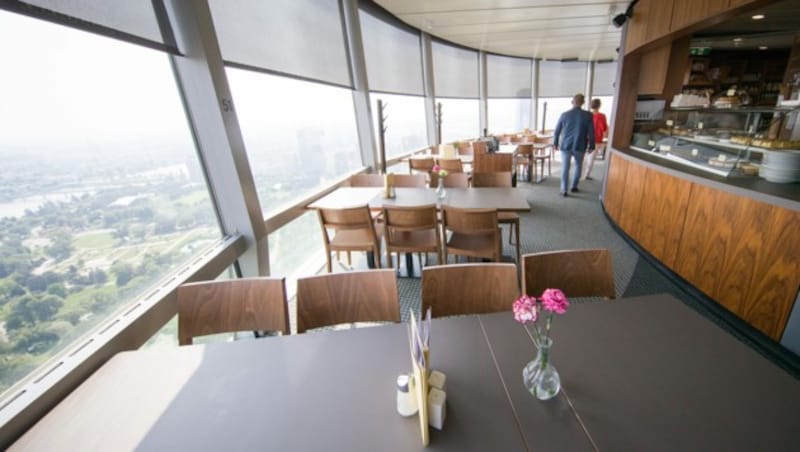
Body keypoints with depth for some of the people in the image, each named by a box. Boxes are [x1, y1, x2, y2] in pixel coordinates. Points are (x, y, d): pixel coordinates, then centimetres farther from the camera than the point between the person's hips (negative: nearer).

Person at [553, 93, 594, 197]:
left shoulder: (564, 115, -4)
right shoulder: (588, 115, -7)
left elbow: (557, 131, 3)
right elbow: (591, 133, -3)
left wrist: (555, 143, 15)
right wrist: (591, 146, 9)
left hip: (565, 145, 0)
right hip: (579, 146, 0)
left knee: (565, 168, 6)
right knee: (578, 166, 20)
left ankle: (564, 190, 4)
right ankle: (574, 187, 27)